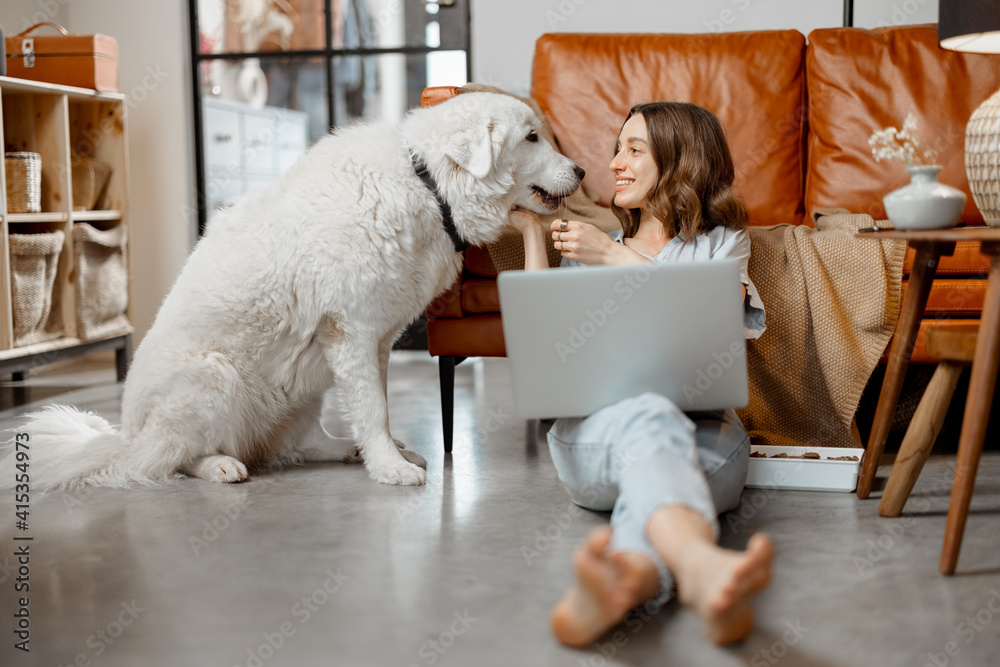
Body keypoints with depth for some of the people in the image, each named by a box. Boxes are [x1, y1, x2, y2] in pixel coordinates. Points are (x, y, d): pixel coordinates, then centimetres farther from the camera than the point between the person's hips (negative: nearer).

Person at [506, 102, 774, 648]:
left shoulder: (722, 244, 25)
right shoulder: (586, 250, 34)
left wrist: (615, 258, 3)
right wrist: (531, 231, 21)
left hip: (702, 425, 0)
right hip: (592, 430, 0)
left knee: (656, 453, -40)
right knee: (648, 416, -41)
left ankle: (630, 573, -75)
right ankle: (698, 568, -75)